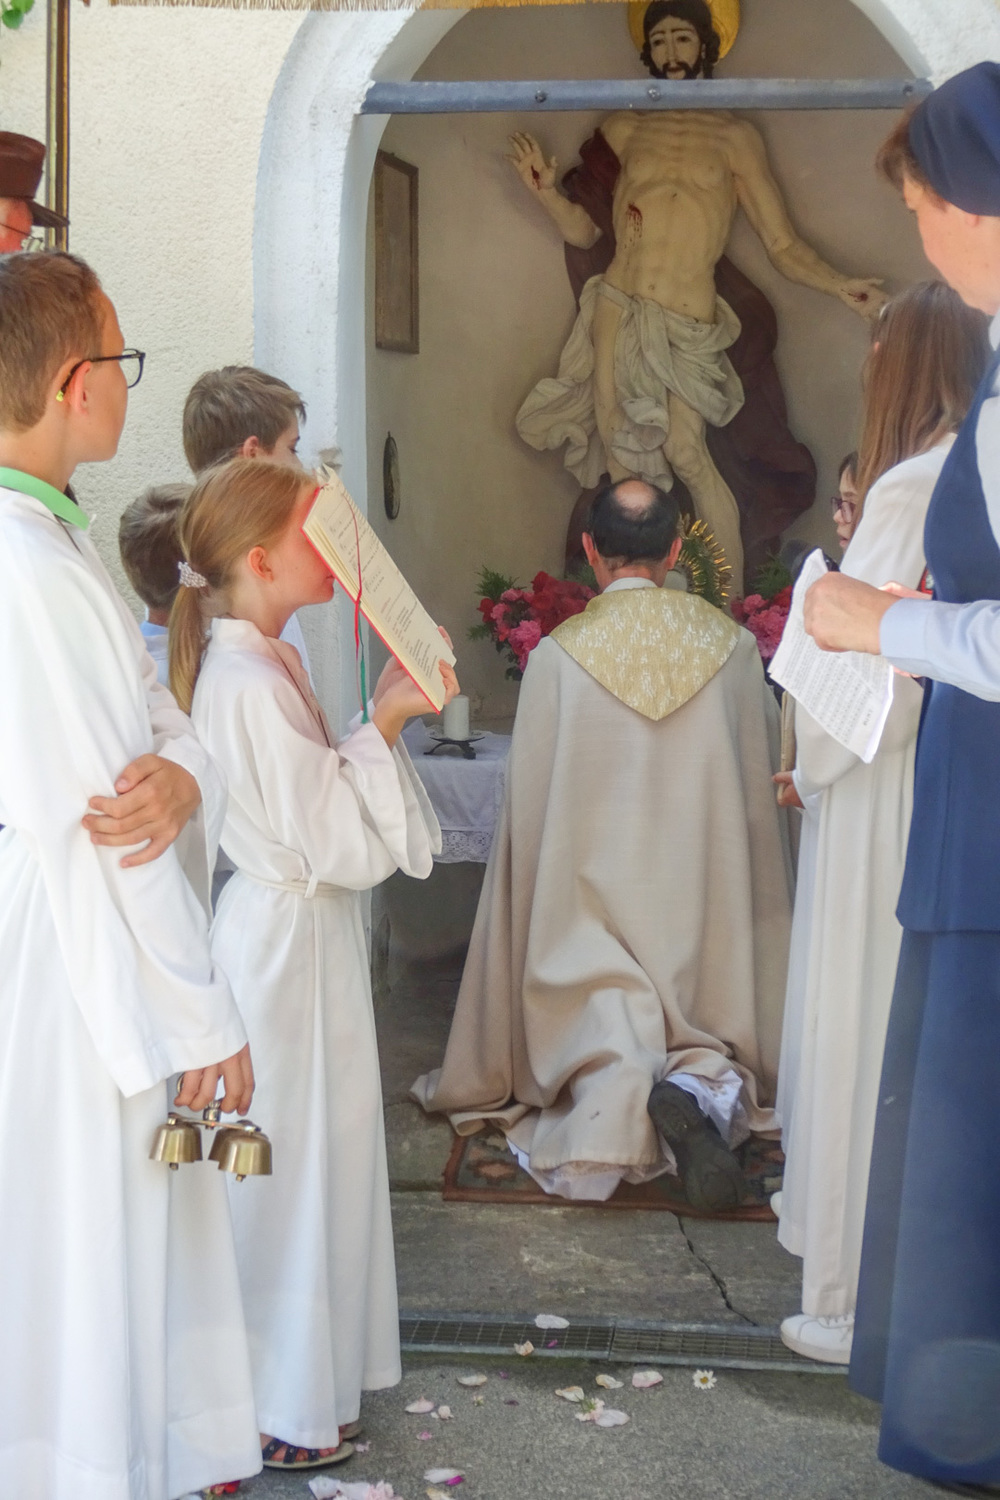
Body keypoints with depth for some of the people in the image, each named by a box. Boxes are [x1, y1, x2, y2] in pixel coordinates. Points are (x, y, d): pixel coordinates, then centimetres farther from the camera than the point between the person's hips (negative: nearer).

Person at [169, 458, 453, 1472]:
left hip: (296, 929, 10)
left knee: (312, 1157, 19)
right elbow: (341, 844, -22)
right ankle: (283, 1413, 18)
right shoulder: (250, 683, -23)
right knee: (290, 1166, 2)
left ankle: (309, 1368, 34)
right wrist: (386, 724, -19)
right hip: (288, 940, -10)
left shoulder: (264, 664, 8)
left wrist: (381, 718, 6)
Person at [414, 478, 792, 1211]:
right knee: (707, 1029, 14)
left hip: (596, 889, -2)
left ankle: (618, 1092, -33)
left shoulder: (558, 654, -7)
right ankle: (704, 1086, -23)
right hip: (704, 896, 2)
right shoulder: (734, 644, 0)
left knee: (603, 1032, 4)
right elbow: (763, 774, 9)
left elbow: (531, 798, -2)